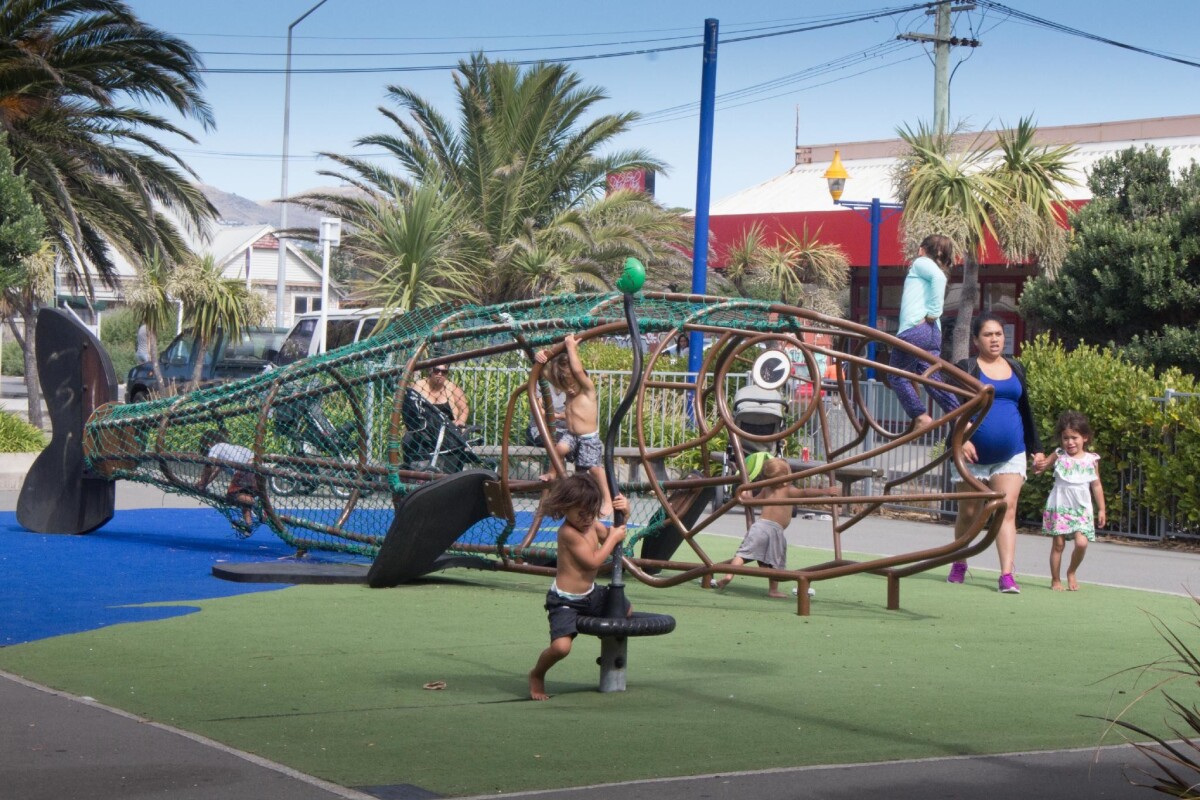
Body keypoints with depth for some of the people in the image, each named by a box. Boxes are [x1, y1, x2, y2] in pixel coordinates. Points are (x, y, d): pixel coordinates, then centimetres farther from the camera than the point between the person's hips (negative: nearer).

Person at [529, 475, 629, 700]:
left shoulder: (593, 525, 3)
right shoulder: (569, 532, -24)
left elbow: (613, 540, 20)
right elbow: (593, 561, -26)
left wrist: (622, 512, 3)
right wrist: (613, 537, -15)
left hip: (589, 594, 9)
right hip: (564, 601, -9)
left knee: (626, 611, 21)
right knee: (561, 646, -26)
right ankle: (536, 675, 4)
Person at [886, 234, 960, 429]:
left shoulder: (921, 262, 4)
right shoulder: (934, 269, 29)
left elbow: (939, 276, -15)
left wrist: (933, 312, -15)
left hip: (915, 328, -8)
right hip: (933, 332, 8)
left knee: (896, 376, 1)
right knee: (932, 378, 5)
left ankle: (920, 416, -8)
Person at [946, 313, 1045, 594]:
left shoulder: (1016, 369, 12)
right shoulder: (966, 368, 0)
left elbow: (1026, 411, 18)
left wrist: (1037, 449, 16)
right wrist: (961, 439, -24)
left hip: (1010, 456, 2)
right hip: (975, 455, -2)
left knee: (1007, 511, -10)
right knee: (968, 513, 9)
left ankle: (1007, 575, -17)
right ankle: (958, 565, 30)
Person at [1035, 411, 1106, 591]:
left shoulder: (1090, 460, 3)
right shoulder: (1058, 456, 1)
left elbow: (1096, 486, 9)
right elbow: (1042, 466, 8)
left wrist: (1101, 509, 10)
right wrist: (1039, 466, -18)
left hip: (1081, 509, 0)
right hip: (1059, 507, 0)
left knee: (1082, 543, -13)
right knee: (1058, 544, 2)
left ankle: (1071, 573, 12)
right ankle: (1055, 580, 16)